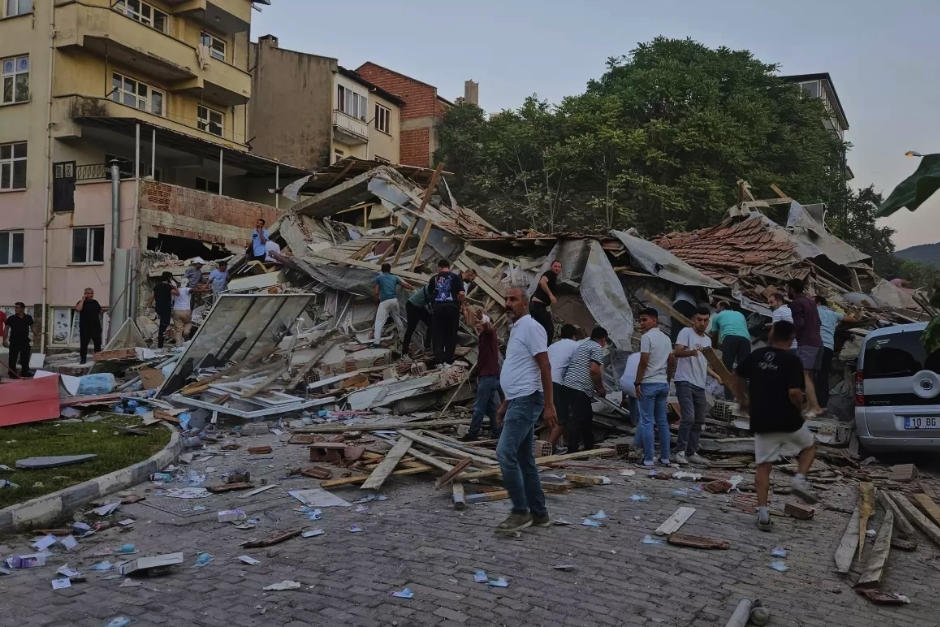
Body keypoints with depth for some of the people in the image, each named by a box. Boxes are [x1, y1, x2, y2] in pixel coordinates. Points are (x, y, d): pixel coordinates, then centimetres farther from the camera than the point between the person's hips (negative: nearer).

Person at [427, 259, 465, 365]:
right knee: (451, 333, 7)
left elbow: (429, 293, 12)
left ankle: (439, 358, 2)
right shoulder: (455, 277, 3)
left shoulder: (434, 278, 10)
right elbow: (461, 293, -6)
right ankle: (449, 359, 10)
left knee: (437, 333, 7)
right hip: (452, 306, -1)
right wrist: (460, 304, 8)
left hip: (438, 307, 1)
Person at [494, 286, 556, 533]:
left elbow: (545, 367, -16)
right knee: (525, 459, 11)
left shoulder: (530, 327, -11)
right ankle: (538, 513, 18)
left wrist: (549, 406, -20)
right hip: (518, 401, 10)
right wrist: (505, 404, 25)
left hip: (526, 400, -10)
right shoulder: (516, 329, 19)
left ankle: (520, 512, -6)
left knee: (505, 453, -14)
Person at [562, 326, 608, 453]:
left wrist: (596, 388, 29)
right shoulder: (597, 348, -5)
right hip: (580, 387, -10)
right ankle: (572, 450, -9)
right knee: (577, 419, -9)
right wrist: (601, 388, -4)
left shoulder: (583, 345, 25)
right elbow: (594, 370, -18)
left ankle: (589, 448, 26)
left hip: (570, 384, 10)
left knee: (587, 417, 18)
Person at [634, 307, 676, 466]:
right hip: (663, 384, 8)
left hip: (649, 383, -8)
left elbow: (643, 362, -16)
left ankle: (648, 458, -5)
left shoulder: (647, 337, -10)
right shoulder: (666, 338, 14)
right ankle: (665, 457, 14)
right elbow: (672, 361, 16)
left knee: (647, 422, -4)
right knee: (662, 421, 11)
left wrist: (637, 383, -11)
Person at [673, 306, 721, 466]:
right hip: (685, 382, -8)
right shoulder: (686, 332, -4)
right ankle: (680, 451, -9)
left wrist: (717, 376, 15)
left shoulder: (708, 340, 20)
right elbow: (677, 352, -19)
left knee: (699, 420, 10)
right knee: (688, 417, -16)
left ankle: (692, 453, 19)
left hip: (700, 385, 8)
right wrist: (692, 352, -38)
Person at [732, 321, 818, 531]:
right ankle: (800, 478, 4)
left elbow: (738, 378, 17)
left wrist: (743, 401, 31)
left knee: (763, 465, 7)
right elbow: (794, 393, -20)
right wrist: (799, 408, 1)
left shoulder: (756, 355, 5)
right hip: (787, 421, -3)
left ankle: (763, 512, 2)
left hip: (761, 421, 3)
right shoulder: (792, 360, -10)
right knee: (809, 446, 26)